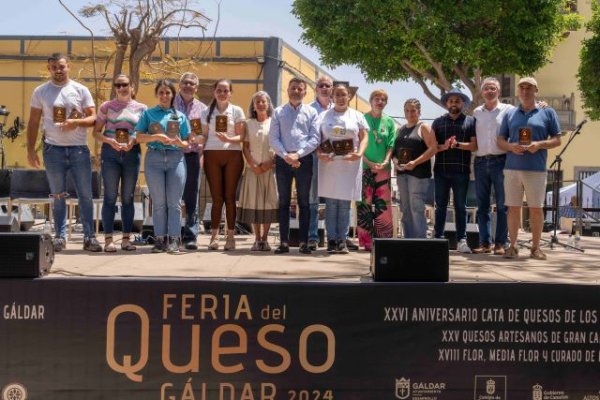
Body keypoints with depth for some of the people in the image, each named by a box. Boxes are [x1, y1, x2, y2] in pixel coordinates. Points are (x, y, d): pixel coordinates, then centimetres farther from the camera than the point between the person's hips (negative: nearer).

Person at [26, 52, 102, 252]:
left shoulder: (81, 90, 4)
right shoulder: (40, 92, 5)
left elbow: (93, 118, 2)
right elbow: (33, 123, 6)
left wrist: (76, 122, -18)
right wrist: (30, 150, -1)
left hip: (79, 149, 0)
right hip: (53, 150, 0)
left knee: (85, 195, 1)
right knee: (58, 196, 6)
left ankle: (89, 236, 7)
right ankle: (60, 236, 13)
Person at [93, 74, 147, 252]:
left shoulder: (141, 108, 7)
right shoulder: (106, 106, 4)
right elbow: (96, 132, 4)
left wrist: (134, 141, -12)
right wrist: (110, 141, -14)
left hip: (132, 153, 1)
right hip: (110, 152, -1)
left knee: (128, 197, 6)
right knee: (110, 197, -2)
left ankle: (126, 238, 13)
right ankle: (108, 239, 1)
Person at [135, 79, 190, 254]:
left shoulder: (180, 116, 14)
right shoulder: (148, 113, 12)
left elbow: (187, 143, 12)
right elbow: (139, 137, 4)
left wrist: (179, 142, -10)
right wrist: (157, 137, -11)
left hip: (176, 158, 0)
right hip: (154, 157, 0)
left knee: (174, 202, -4)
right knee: (158, 202, 1)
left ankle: (173, 239, -2)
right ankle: (160, 238, 6)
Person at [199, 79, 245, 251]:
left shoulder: (237, 111, 7)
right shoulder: (207, 112, 13)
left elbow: (241, 136, 1)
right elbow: (204, 136, 14)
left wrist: (228, 139, -17)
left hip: (232, 155, -1)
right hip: (212, 155, 1)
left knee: (230, 196, -2)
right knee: (217, 197, -1)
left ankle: (231, 236, 1)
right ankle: (214, 236, 0)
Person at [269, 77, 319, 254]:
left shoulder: (311, 112, 6)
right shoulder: (278, 112, 8)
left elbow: (315, 139, -2)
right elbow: (273, 139, 2)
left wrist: (298, 154, -13)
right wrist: (286, 155, -12)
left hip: (304, 160, -1)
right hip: (283, 160, 1)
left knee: (304, 202, 3)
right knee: (283, 201, 3)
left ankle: (303, 242, 5)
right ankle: (284, 241, 6)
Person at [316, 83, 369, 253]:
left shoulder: (357, 116, 12)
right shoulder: (324, 116, 11)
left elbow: (364, 137, 6)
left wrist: (359, 153, -12)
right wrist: (320, 154, -11)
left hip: (349, 164, 0)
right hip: (329, 163, 0)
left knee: (344, 204, 1)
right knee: (330, 203, -1)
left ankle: (342, 241, 5)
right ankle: (331, 240, 2)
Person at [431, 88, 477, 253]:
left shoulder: (470, 121, 7)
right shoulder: (438, 122, 11)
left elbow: (474, 145, -2)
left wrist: (457, 144, -14)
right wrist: (443, 146, -14)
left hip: (461, 171, -1)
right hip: (441, 170, 2)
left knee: (460, 206, 3)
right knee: (440, 206, 6)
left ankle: (461, 240, 5)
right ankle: (438, 238, 10)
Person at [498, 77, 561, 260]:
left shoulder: (547, 113, 6)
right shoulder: (510, 114, 13)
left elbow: (557, 140, 5)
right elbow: (500, 141, 14)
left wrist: (540, 144, -13)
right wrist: (511, 146, -8)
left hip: (536, 169, -2)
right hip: (512, 168, 2)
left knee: (536, 209, 2)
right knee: (513, 208, 3)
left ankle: (536, 247, 12)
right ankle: (513, 246, 10)